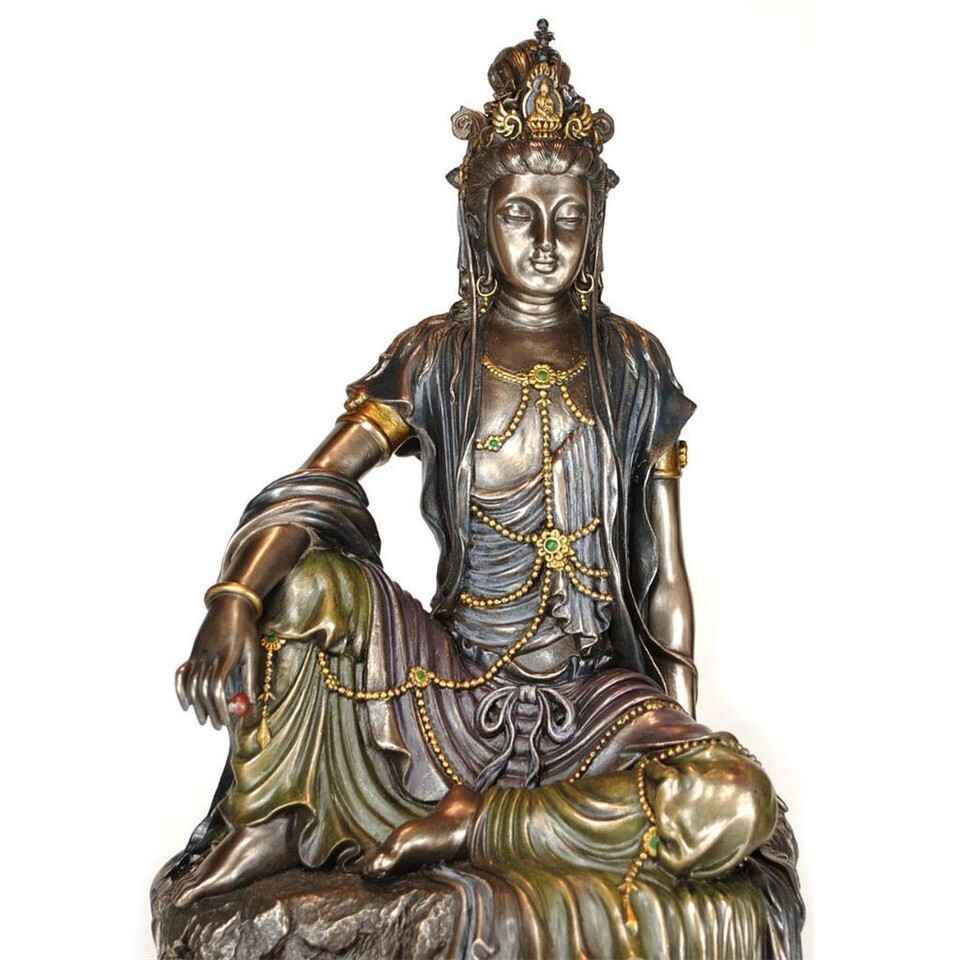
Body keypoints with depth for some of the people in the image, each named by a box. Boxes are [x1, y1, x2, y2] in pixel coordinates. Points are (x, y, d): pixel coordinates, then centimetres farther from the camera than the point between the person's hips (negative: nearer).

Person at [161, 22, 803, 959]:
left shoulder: (634, 364, 2)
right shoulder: (434, 359, -1)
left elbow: (664, 565, 4)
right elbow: (306, 492, -13)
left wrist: (682, 727, 1)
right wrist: (234, 599, -33)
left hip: (595, 694, 1)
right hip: (451, 675, 0)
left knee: (733, 803, -26)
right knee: (309, 582, -25)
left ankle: (461, 825, -15)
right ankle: (266, 831, -9)